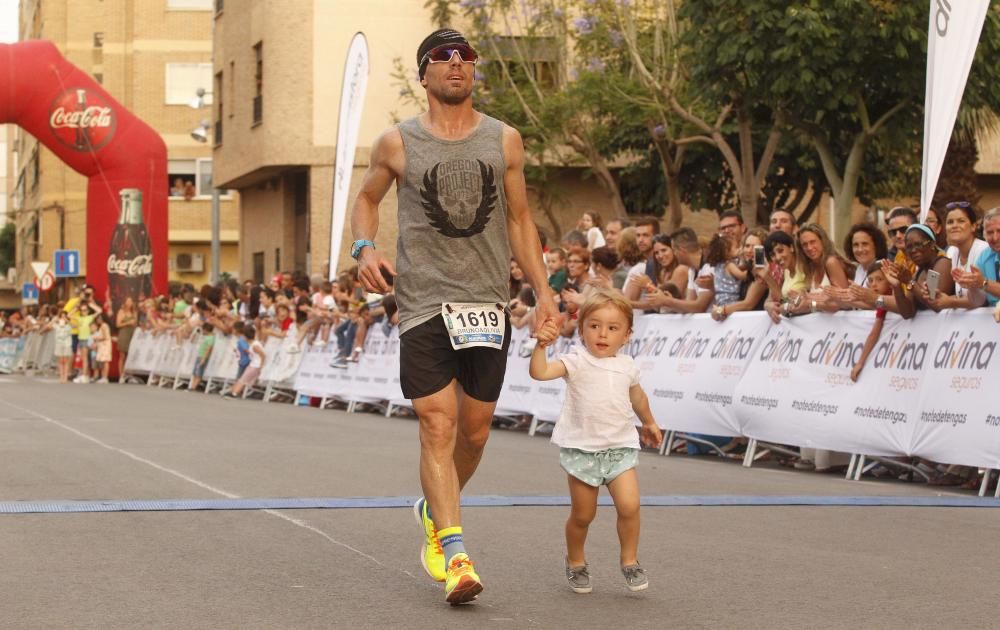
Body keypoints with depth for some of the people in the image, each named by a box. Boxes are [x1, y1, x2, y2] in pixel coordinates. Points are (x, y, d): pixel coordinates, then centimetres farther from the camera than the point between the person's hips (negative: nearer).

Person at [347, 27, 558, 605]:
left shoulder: (505, 141, 7)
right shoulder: (397, 143, 2)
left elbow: (520, 219, 13)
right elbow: (367, 198, 17)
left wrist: (543, 290, 6)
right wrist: (365, 248, -2)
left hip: (489, 301, 3)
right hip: (423, 302, -2)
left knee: (476, 427, 9)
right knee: (438, 426, -10)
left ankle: (434, 512, 36)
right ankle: (455, 555, -12)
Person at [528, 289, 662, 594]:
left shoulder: (627, 366, 5)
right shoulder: (577, 363, -9)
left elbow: (637, 396, 26)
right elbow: (539, 372, -25)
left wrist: (649, 422, 38)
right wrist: (541, 345, -40)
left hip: (620, 446, 3)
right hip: (582, 448, -2)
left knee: (629, 505, -14)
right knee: (582, 514, 6)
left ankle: (629, 559, 6)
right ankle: (576, 562, 30)